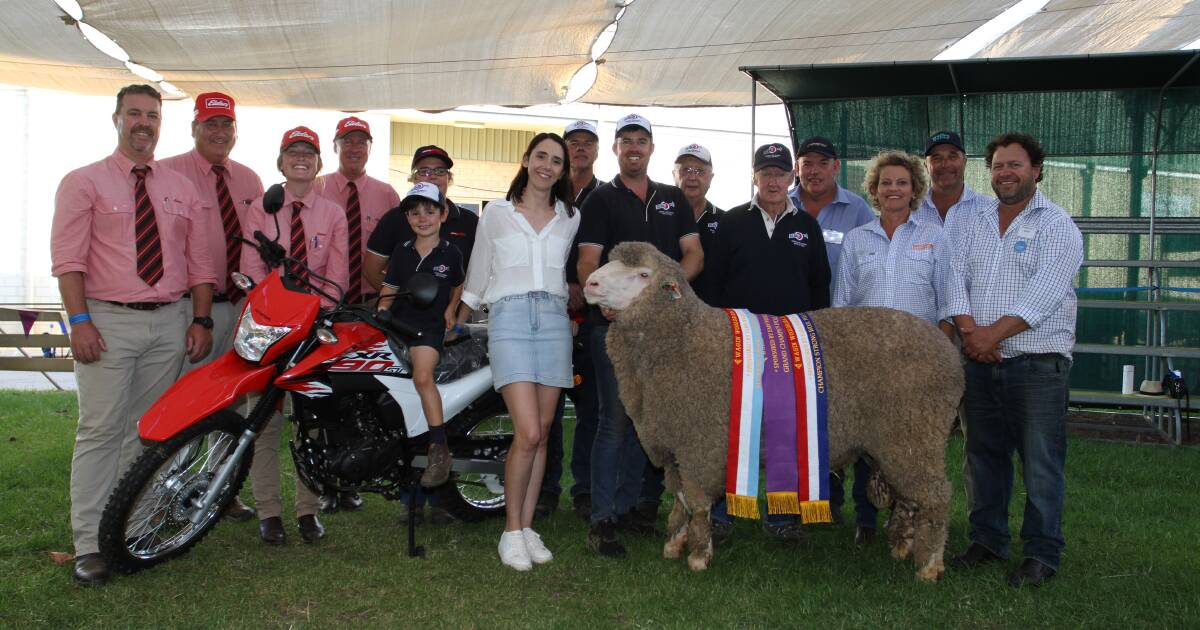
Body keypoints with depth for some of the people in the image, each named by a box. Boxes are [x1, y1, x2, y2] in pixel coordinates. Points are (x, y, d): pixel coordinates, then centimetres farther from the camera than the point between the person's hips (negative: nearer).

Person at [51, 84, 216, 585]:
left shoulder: (181, 189, 14)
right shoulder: (84, 182, 3)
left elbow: (199, 262, 12)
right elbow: (67, 258, -5)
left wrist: (201, 321, 3)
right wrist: (80, 320, -14)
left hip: (169, 323, 4)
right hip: (107, 322, -4)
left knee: (148, 433, 7)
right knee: (100, 432, -6)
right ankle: (89, 545, -2)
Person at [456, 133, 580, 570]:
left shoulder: (570, 218, 15)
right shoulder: (496, 214, 10)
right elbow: (477, 276, 16)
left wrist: (576, 314, 16)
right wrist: (458, 326, 21)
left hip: (554, 319, 3)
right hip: (509, 318, -3)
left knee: (542, 432, 2)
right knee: (528, 432, -14)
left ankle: (527, 526, 12)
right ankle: (511, 530, 0)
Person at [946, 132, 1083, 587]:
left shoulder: (1056, 225, -4)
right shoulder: (977, 223, 13)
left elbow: (1043, 293, -15)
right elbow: (957, 277, 5)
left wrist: (993, 333, -18)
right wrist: (969, 330, -11)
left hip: (1038, 364, -5)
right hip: (982, 362, 5)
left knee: (1041, 462, -1)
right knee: (983, 456, 12)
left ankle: (1042, 554, 10)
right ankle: (987, 540, 26)